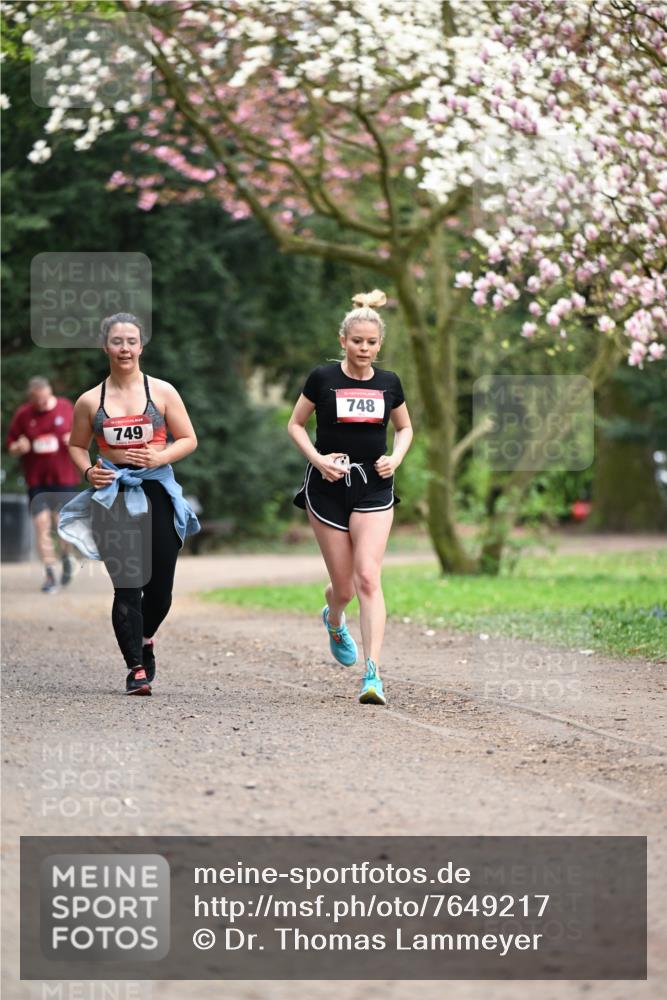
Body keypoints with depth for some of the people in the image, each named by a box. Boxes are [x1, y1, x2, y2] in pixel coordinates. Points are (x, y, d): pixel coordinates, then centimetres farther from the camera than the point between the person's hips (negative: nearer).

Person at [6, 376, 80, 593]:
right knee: (41, 524, -6)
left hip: (64, 478, 0)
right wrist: (19, 448, -16)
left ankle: (67, 555, 34)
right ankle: (50, 574, 0)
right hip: (36, 479, 0)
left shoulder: (66, 408, 1)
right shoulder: (23, 414, 0)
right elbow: (11, 446, 6)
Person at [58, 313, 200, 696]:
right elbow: (77, 445, 17)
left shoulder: (162, 392, 2)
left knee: (160, 585, 6)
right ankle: (137, 668, -3)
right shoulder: (90, 401, 5)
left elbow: (188, 440, 5)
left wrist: (161, 456, -13)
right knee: (127, 586, -8)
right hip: (113, 497, 0)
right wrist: (88, 470, -4)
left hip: (157, 491, 1)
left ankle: (145, 638, 37)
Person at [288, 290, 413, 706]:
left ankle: (373, 674, -19)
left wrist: (396, 459, -1)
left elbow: (406, 428, 18)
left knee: (368, 577, -15)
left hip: (374, 488, 1)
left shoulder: (388, 383, 4)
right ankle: (334, 621, 44)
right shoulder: (323, 378, -3)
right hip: (328, 487, -1)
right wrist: (317, 458, -10)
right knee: (344, 585, 5)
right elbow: (296, 425, 6)